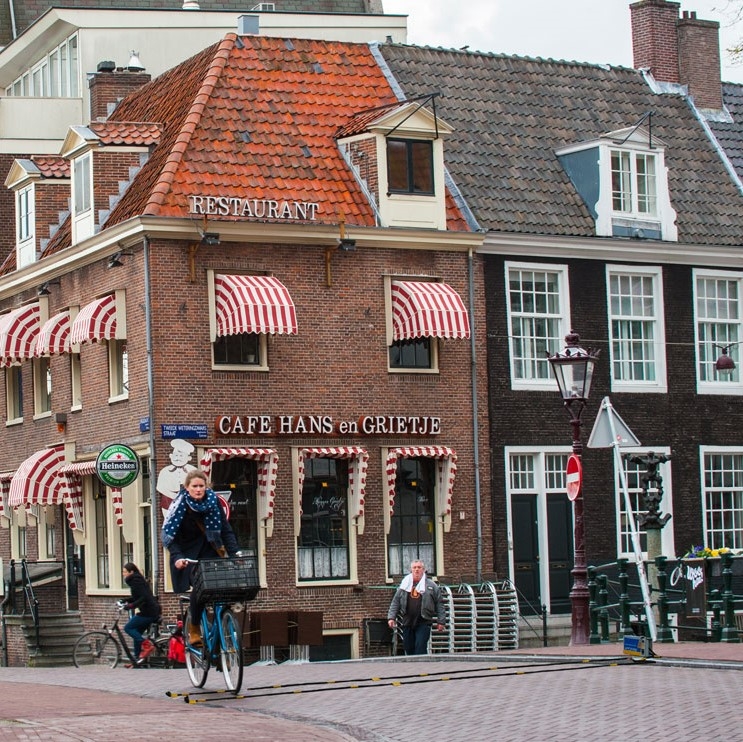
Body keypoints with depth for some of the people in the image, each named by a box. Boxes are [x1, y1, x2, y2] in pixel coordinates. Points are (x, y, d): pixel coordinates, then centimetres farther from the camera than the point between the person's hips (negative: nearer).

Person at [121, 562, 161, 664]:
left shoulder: (135, 581, -13)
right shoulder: (138, 580, 17)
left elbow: (144, 597, -22)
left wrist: (131, 606, -23)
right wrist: (127, 601, 17)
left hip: (148, 612, -10)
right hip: (153, 611, 10)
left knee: (128, 628, -5)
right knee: (136, 633, 13)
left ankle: (146, 645, -12)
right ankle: (138, 658, 14)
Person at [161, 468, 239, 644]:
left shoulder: (213, 501, -7)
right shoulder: (180, 505, -15)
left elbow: (225, 529, -6)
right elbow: (168, 534, -18)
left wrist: (234, 553, -18)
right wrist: (177, 557, -33)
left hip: (209, 551, 3)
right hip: (187, 555, -3)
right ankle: (194, 630, -6)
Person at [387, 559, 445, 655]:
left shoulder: (431, 585, 6)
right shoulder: (405, 585, 13)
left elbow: (439, 604, 5)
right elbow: (395, 602, 13)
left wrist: (440, 621, 0)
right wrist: (391, 617, 2)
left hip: (424, 622, -3)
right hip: (407, 622, 3)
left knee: (420, 648, -13)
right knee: (408, 648, 6)